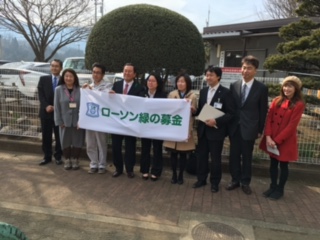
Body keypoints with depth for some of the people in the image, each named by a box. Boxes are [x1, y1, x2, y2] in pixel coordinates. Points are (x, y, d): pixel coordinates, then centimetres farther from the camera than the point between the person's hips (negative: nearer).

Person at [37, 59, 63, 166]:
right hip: (46, 112, 2)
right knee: (46, 136, 8)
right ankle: (47, 156, 20)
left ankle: (58, 156, 20)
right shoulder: (43, 79, 7)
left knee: (59, 136, 7)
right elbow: (41, 95, 0)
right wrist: (46, 106, -13)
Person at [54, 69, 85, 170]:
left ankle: (75, 160, 25)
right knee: (65, 142, 11)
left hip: (77, 121, 0)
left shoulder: (80, 90, -3)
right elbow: (57, 106, -1)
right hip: (65, 121, 1)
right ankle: (67, 160, 27)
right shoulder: (58, 90, 0)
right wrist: (59, 121, -6)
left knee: (77, 142, 9)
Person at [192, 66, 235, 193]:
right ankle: (201, 179, 30)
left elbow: (231, 113, -11)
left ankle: (214, 182, 25)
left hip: (216, 130, -5)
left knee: (215, 158, 8)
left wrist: (216, 121, -22)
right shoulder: (203, 91, 9)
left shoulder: (225, 92, -9)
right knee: (202, 156, 14)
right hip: (203, 129, 5)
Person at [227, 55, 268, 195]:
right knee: (234, 155, 11)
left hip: (249, 128, -3)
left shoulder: (261, 88, -5)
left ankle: (245, 182, 26)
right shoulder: (234, 86, 3)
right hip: (234, 127, 3)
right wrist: (228, 124, 3)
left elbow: (263, 110, -1)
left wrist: (260, 130, -1)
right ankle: (235, 180, 27)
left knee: (247, 157, 10)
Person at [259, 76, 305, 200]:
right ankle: (273, 186, 31)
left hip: (285, 141, -4)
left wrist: (277, 140, -17)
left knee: (283, 166, 10)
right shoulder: (276, 101, 4)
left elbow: (291, 125, -15)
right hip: (271, 140, 4)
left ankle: (280, 190, 27)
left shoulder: (299, 104, -10)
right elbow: (269, 119, -1)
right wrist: (268, 137, -13)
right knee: (273, 164, 15)